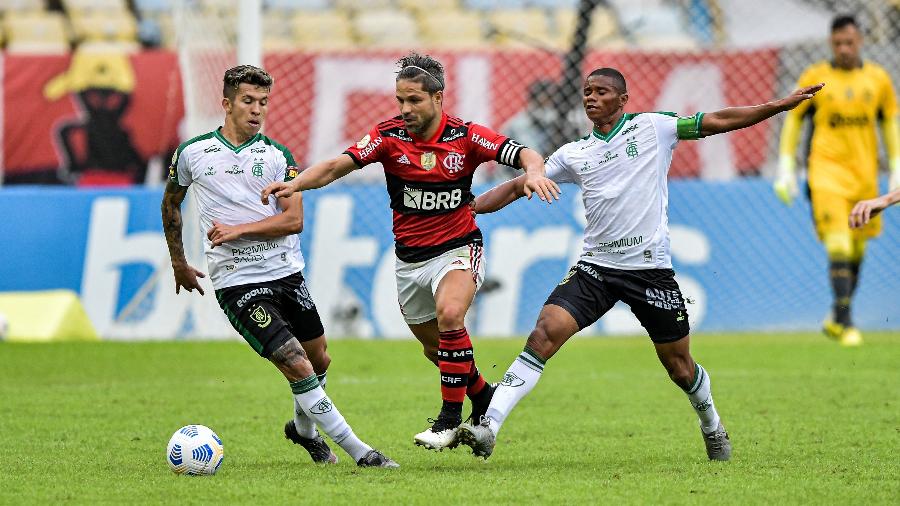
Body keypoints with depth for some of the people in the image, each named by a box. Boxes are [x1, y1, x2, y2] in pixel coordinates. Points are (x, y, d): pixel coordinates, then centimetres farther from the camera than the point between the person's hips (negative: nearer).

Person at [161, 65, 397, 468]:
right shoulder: (192, 153, 0)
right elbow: (171, 202, 18)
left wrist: (239, 229, -17)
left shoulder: (277, 155, 1)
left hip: (287, 272, 4)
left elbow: (294, 220, -7)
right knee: (299, 367, -14)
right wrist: (178, 262, 22)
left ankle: (303, 428, 44)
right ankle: (360, 453, -9)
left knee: (319, 360, 14)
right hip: (236, 282, -4)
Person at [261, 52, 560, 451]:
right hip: (409, 258, 4)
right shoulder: (389, 135, -9)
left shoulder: (466, 136, -11)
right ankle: (483, 397, 41)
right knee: (434, 347, 13)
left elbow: (525, 155, -15)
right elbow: (335, 167, -18)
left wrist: (533, 171, -39)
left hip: (457, 249, -4)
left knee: (449, 315, -31)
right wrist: (295, 184, -35)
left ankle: (450, 416, -20)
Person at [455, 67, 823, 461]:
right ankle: (489, 427, -22)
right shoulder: (573, 154, 10)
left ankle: (711, 425, 37)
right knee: (545, 332, -19)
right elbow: (517, 187, 16)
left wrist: (779, 105, -7)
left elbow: (719, 121, -1)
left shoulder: (651, 128, 1)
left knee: (681, 369, 7)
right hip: (595, 266, 2)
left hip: (651, 268, -2)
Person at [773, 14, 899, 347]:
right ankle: (845, 323, -15)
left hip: (865, 175, 3)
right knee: (838, 247, -16)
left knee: (857, 250, 8)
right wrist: (785, 167, 2)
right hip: (827, 171, -3)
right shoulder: (815, 78, 0)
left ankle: (835, 319, 25)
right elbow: (793, 119, 7)